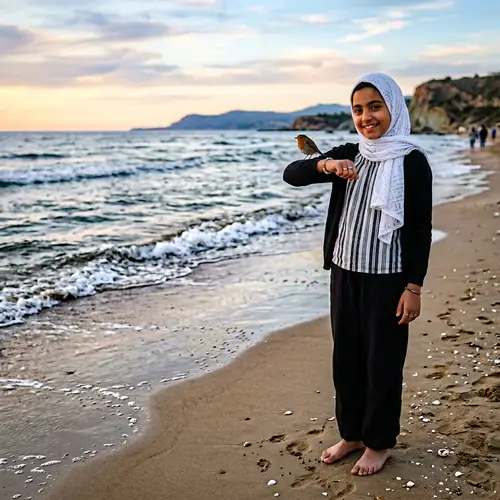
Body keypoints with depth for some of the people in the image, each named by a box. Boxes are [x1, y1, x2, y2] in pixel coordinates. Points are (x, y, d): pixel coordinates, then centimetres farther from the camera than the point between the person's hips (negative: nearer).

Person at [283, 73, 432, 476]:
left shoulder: (412, 162, -9)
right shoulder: (349, 154, 5)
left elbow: (421, 230, -9)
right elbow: (291, 175, -2)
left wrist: (414, 287, -13)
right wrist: (325, 165, -22)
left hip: (387, 277, -5)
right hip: (345, 272, 5)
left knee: (382, 361, 6)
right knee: (346, 357, 15)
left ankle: (380, 442, 25)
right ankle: (352, 433, 33)